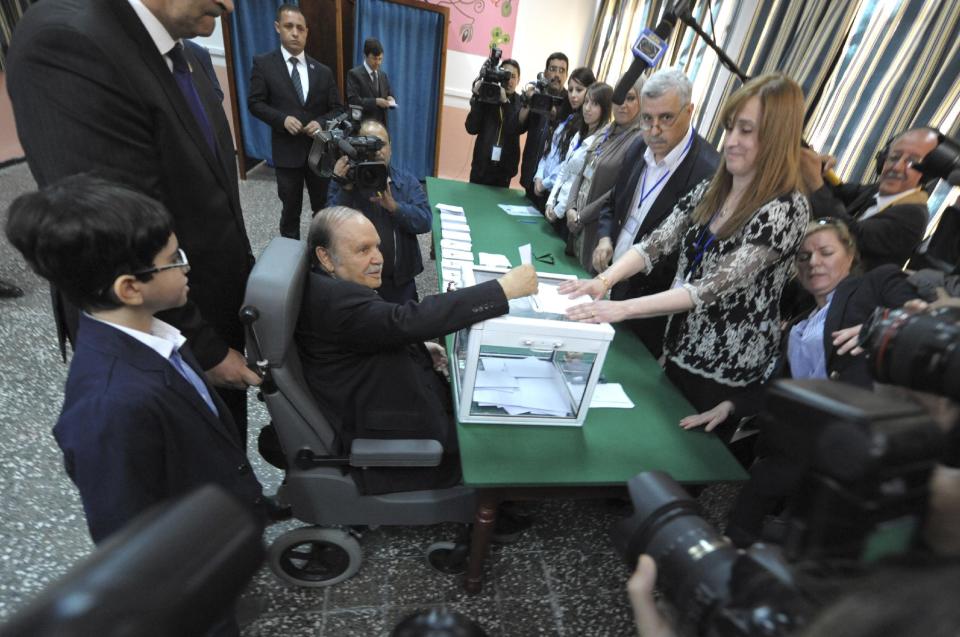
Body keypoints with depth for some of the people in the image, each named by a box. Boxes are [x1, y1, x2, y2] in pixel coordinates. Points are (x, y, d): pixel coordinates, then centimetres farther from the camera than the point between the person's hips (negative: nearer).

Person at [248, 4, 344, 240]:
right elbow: (255, 103, -2)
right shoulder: (263, 63, -1)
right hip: (287, 151, -2)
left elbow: (337, 109, 7)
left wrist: (321, 123, -13)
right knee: (290, 210, 9)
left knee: (323, 208, 12)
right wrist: (282, 119, -18)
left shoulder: (323, 71, 7)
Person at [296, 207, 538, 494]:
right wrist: (504, 288, -35)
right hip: (394, 439, -9)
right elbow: (407, 321, -37)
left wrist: (417, 349, -1)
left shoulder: (334, 287, 5)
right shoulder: (332, 299, -26)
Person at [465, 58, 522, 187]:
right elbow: (472, 128, -8)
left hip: (504, 168, 0)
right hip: (482, 164, 0)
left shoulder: (520, 103, 0)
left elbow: (515, 129, -16)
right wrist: (477, 98, -16)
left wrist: (505, 101, -24)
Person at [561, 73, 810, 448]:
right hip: (679, 348, 6)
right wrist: (604, 280, -23)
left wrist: (621, 309, -37)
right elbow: (657, 243, -5)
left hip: (724, 372, -6)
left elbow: (714, 286, -28)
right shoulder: (710, 191, 3)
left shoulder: (786, 209, -19)